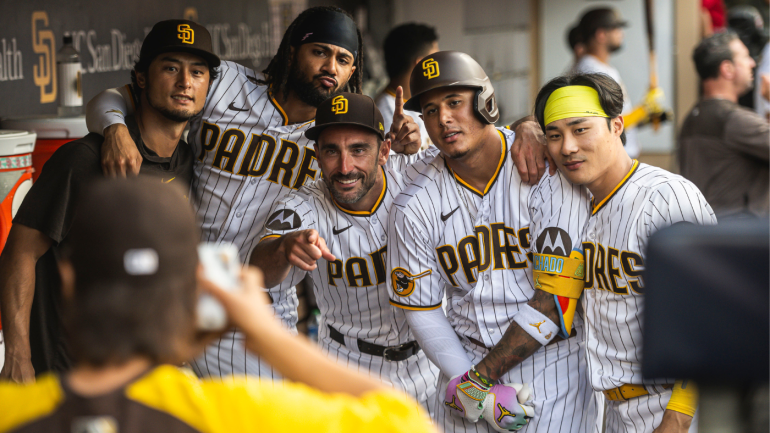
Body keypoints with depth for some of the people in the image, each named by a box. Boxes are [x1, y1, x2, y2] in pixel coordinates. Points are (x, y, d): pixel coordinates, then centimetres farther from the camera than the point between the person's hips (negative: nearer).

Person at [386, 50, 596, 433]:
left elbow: (559, 293, -13)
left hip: (556, 361, -3)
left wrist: (476, 379, -13)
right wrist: (477, 396, -8)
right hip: (465, 358, 3)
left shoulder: (546, 171, -12)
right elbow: (421, 310, 3)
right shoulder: (414, 207, -2)